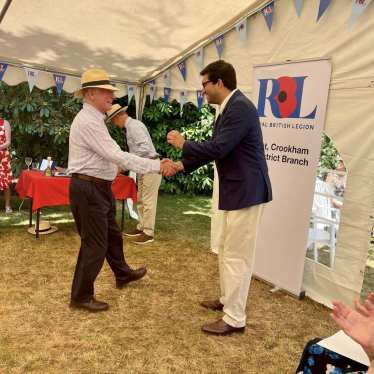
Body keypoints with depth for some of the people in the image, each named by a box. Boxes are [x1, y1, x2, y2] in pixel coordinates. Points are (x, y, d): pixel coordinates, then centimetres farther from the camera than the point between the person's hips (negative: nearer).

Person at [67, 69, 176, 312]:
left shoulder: (95, 119, 13)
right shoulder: (88, 122, -22)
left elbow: (109, 155, 14)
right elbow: (117, 156, -29)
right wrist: (157, 166, -28)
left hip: (100, 188, 11)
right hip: (88, 190, -11)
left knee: (112, 234, 25)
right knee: (94, 244, 0)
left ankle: (123, 274, 46)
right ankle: (81, 297, 18)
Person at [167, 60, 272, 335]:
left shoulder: (240, 107, -18)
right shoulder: (230, 108, 14)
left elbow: (217, 148, -24)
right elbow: (216, 148, 19)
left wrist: (183, 144, -8)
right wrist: (183, 165, 17)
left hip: (246, 191, -11)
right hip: (237, 191, 11)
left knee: (237, 256, -2)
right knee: (227, 250, 20)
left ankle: (234, 319, 12)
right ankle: (227, 300, 37)